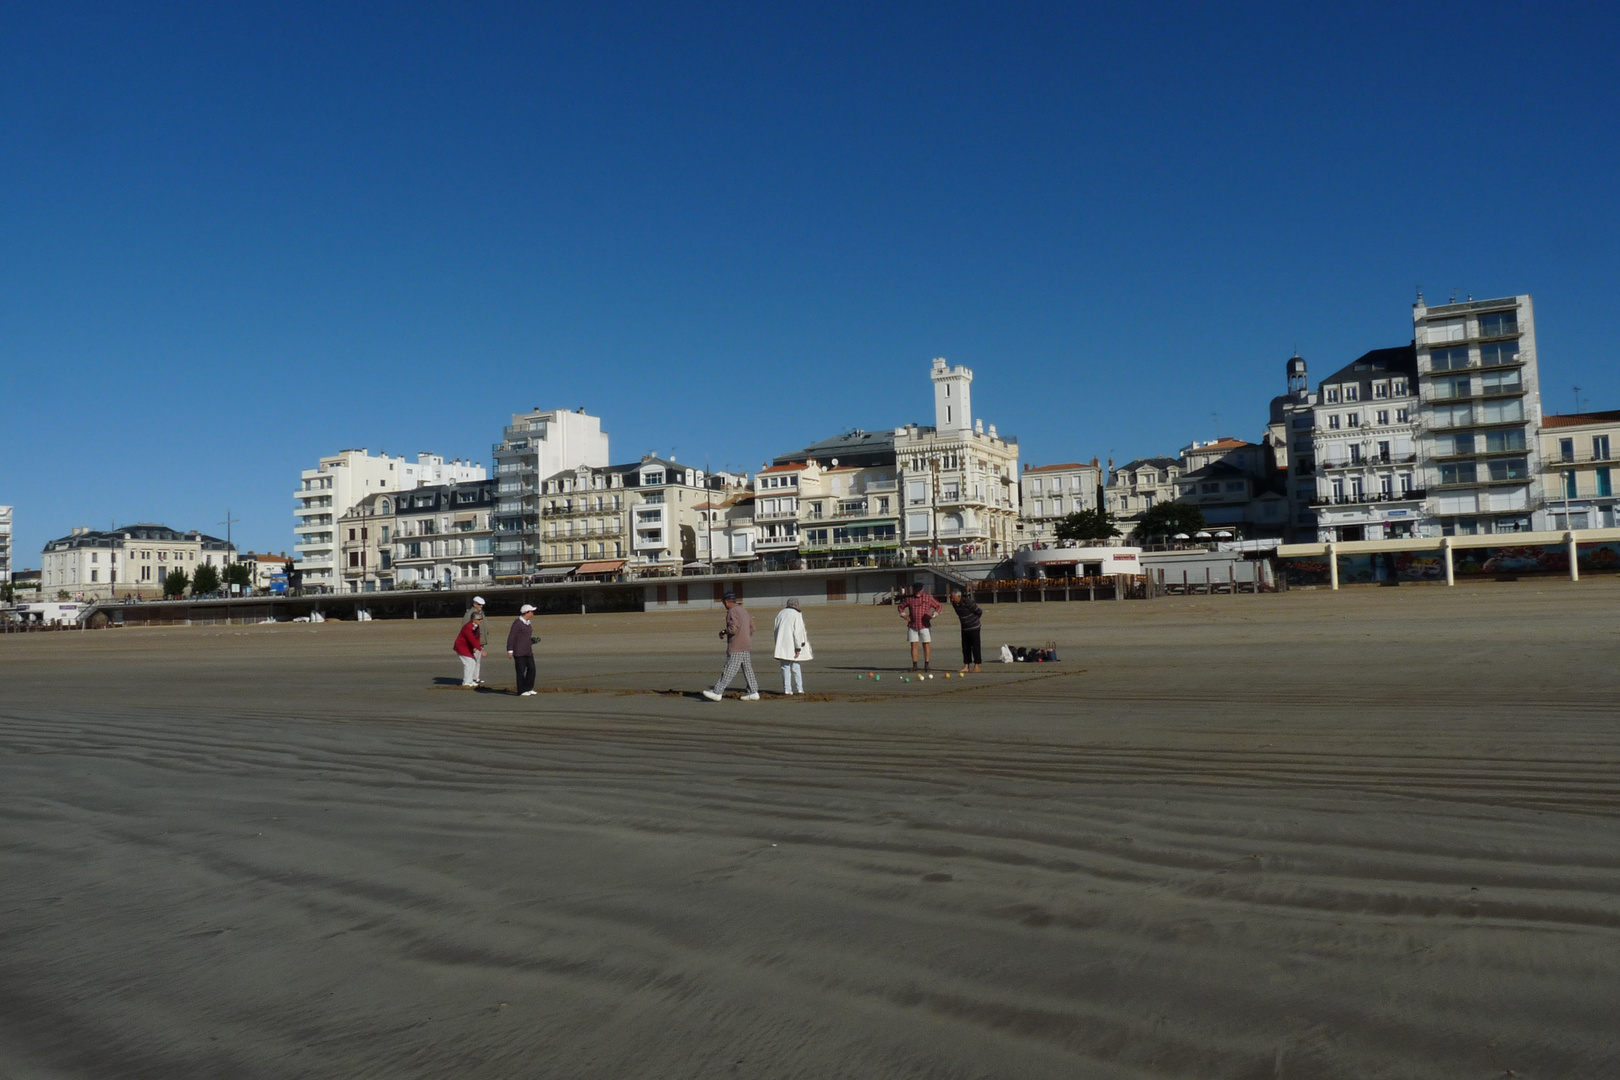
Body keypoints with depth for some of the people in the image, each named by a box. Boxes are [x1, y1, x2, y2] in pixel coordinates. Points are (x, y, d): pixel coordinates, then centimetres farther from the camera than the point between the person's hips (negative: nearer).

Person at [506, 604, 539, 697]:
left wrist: (533, 640, 7)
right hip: (519, 650, -8)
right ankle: (521, 691, 6)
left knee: (531, 669, 5)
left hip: (528, 650, 8)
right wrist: (510, 650, -18)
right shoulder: (517, 622, -14)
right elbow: (511, 636, -15)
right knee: (521, 671, -2)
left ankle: (528, 689, 16)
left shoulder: (528, 622, 12)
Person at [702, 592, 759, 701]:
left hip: (736, 648, -9)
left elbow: (733, 629, -22)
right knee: (748, 670, 10)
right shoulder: (744, 610, 16)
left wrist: (723, 632, -6)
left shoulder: (732, 611, -12)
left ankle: (717, 692, -4)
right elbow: (751, 628, 19)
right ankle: (753, 692, 9)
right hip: (746, 646, 9)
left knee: (729, 671, -7)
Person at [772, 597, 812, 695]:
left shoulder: (780, 613, 9)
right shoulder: (797, 614, -7)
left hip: (782, 645, 3)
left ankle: (787, 690, 2)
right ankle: (800, 689, 8)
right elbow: (798, 632, -14)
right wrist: (798, 648, -13)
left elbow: (776, 629, 11)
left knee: (785, 667, 6)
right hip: (792, 645, -3)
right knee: (796, 666, 9)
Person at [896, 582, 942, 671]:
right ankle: (914, 665, 4)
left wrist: (933, 615, -4)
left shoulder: (928, 598, 2)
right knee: (914, 645, 0)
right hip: (912, 626, 1)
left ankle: (926, 665, 4)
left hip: (924, 626, -1)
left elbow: (938, 606, 10)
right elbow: (900, 606, 17)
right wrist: (904, 615, 2)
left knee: (926, 645, -1)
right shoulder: (909, 599, 5)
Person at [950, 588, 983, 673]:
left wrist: (974, 620, 4)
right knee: (965, 647, 6)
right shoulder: (954, 604, -2)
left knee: (975, 646, -1)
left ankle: (976, 665, 5)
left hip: (973, 627, -7)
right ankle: (966, 666, 9)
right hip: (964, 628, 7)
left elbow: (980, 612, -12)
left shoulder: (967, 602, -23)